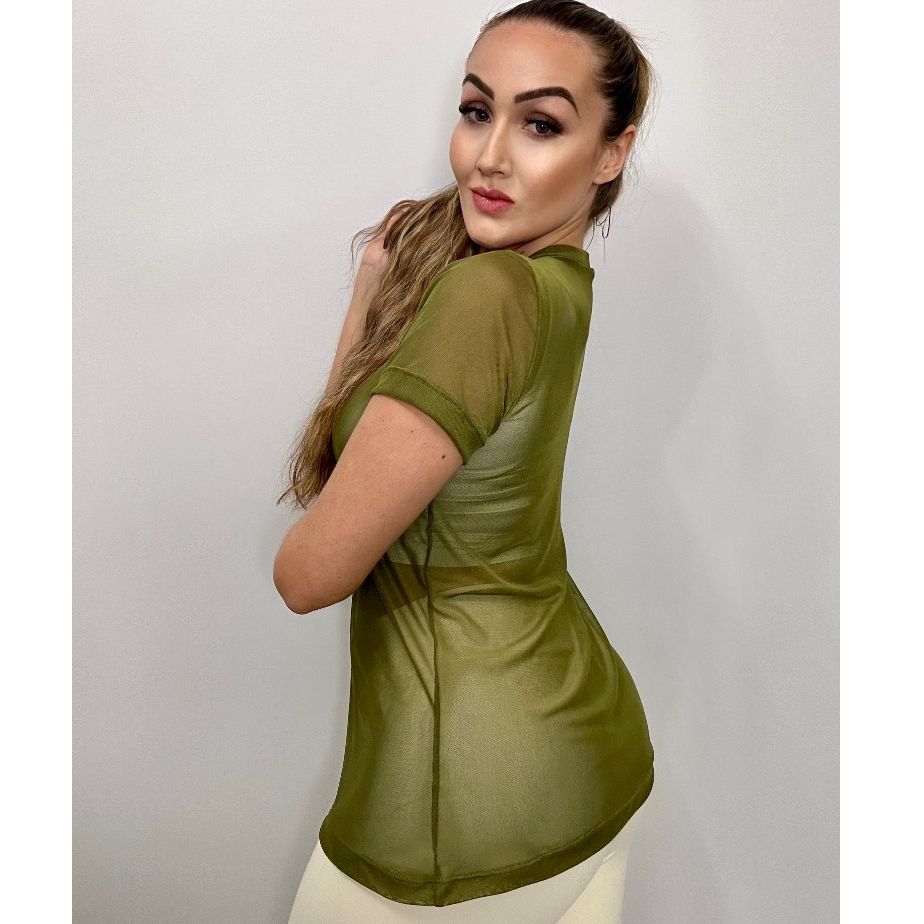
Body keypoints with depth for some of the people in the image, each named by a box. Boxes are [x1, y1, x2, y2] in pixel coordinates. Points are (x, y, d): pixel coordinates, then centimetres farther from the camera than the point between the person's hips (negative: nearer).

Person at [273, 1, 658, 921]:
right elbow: (342, 426, 8)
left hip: (478, 792, -8)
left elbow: (307, 574, -19)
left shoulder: (487, 293, -26)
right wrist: (374, 288, 0)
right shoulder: (558, 279, 2)